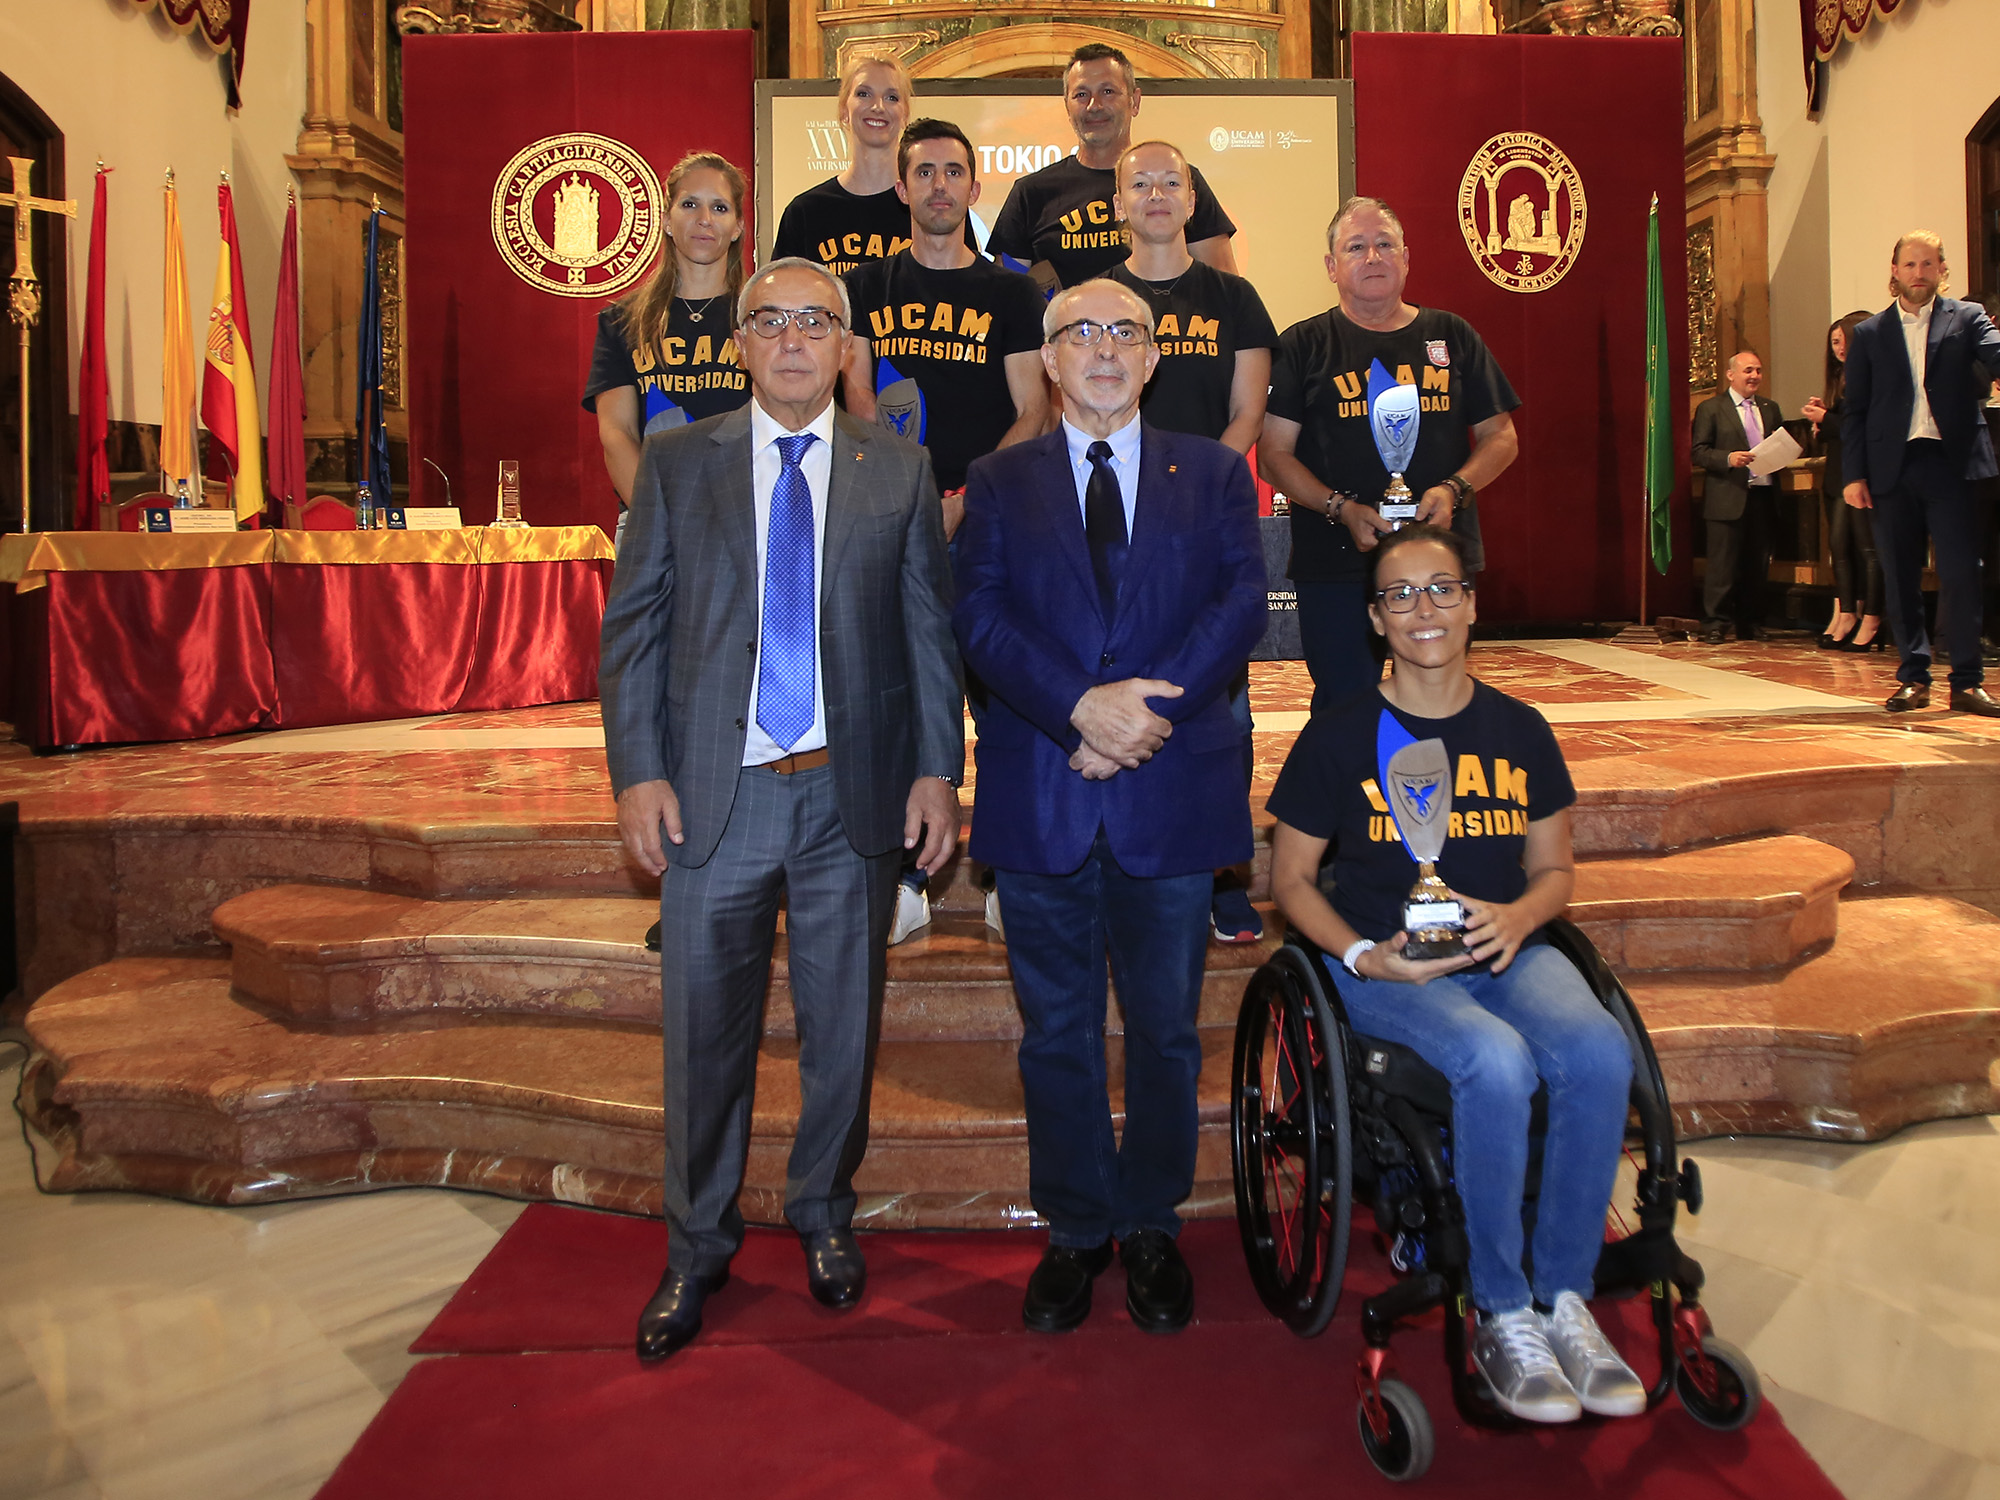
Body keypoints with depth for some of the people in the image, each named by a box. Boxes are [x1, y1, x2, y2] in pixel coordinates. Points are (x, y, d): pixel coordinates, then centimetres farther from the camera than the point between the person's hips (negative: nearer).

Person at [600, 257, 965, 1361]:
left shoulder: (899, 470, 6)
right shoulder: (676, 463, 5)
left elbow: (930, 629, 5)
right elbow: (632, 626, 3)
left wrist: (937, 770, -2)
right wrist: (637, 772, -6)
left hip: (854, 791, 1)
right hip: (713, 791, 0)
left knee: (843, 1027, 12)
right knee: (704, 1031, 8)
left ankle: (824, 1216, 34)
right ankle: (697, 1248, 26)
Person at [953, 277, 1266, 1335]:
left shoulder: (1214, 474, 10)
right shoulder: (998, 481, 9)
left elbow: (1241, 601, -3)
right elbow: (979, 615, -4)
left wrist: (1150, 702, -17)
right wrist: (1081, 708, -18)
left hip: (1172, 789, 0)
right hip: (1039, 797, 0)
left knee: (1165, 1028, 10)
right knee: (1057, 1030, 9)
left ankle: (1150, 1225, 28)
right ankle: (1074, 1229, 25)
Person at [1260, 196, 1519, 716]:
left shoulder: (1452, 336, 13)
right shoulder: (1302, 345, 5)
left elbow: (1500, 437, 14)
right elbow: (1274, 453, 0)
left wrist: (1454, 490, -6)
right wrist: (1342, 509, -14)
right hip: (1335, 562, -2)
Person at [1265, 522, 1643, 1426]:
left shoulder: (1518, 731, 11)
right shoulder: (1340, 737, 1)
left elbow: (1554, 870, 17)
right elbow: (1290, 879, 5)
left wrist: (1519, 917, -7)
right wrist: (1364, 954, -12)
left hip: (1507, 948, 4)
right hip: (1386, 965, -3)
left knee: (1599, 1051, -28)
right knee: (1497, 1063, -33)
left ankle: (1566, 1298, -12)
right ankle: (1502, 1316, -15)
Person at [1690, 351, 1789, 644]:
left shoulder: (1770, 408, 19)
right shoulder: (1710, 409, 2)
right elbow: (1699, 452, -4)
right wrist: (1729, 458, -20)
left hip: (1763, 497, 5)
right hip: (1728, 499, -5)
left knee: (1758, 566, 7)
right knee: (1722, 566, -7)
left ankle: (1749, 625, 15)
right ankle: (1714, 625, -1)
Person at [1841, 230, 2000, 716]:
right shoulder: (1869, 334, 11)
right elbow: (1855, 412, 9)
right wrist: (1854, 474, 0)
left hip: (1951, 462, -1)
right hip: (1894, 467, 2)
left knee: (1960, 574, -6)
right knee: (1900, 580, 4)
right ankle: (1914, 679, 13)